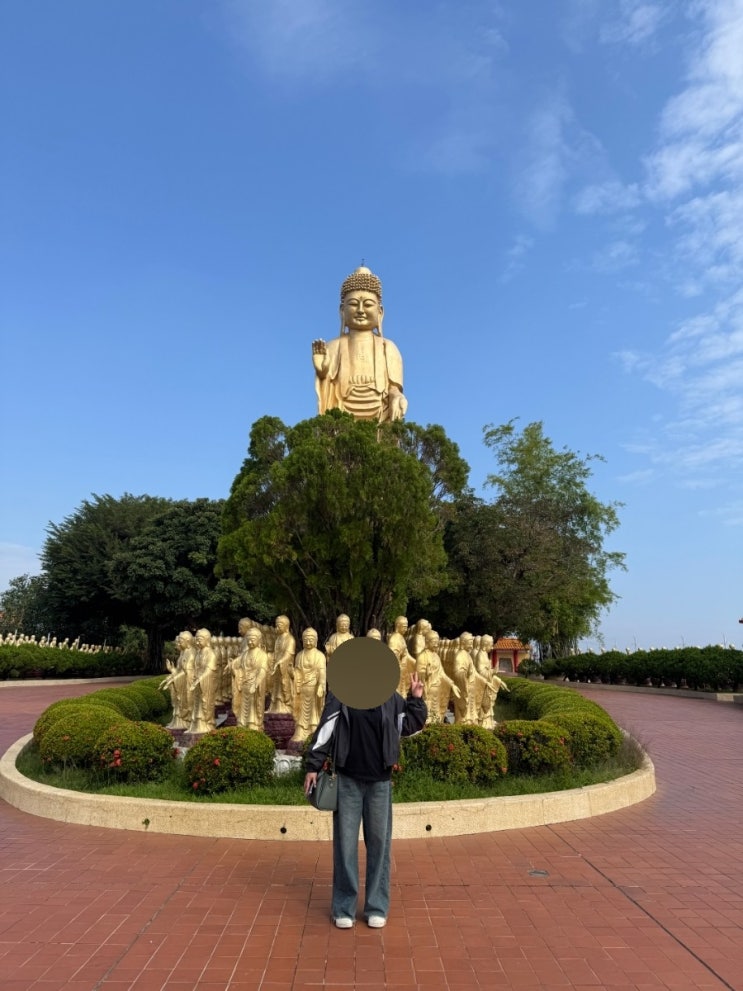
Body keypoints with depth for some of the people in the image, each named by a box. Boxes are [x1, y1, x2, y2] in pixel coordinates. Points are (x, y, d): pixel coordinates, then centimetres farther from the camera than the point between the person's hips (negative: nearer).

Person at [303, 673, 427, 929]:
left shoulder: (390, 697, -1)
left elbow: (410, 726, 8)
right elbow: (325, 730, -5)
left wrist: (416, 700, -6)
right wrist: (313, 766, -6)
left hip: (380, 783, 2)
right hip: (348, 781, -1)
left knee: (379, 843, 9)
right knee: (345, 843, 7)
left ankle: (377, 907, 24)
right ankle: (344, 907, 21)